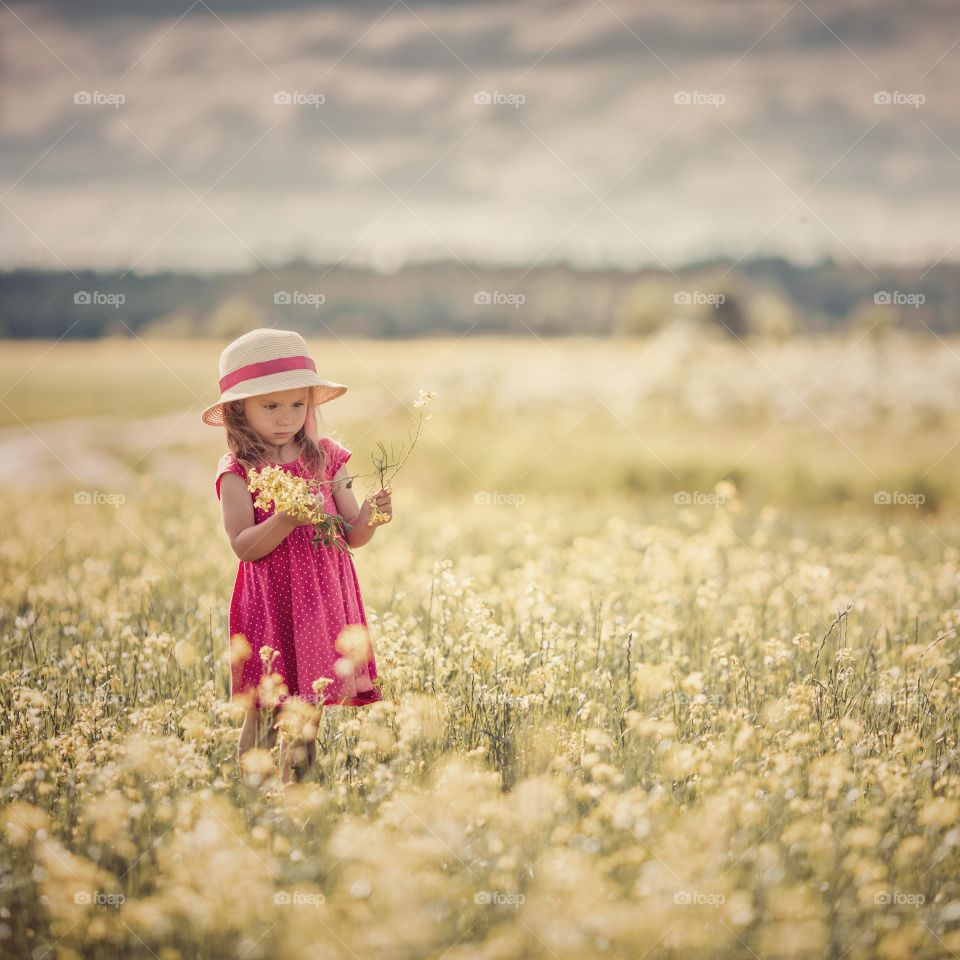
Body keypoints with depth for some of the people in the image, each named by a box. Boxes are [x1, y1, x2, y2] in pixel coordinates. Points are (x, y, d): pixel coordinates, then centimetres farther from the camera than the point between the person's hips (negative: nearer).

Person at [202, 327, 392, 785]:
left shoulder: (324, 458, 7)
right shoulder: (238, 471, -4)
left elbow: (352, 535, 9)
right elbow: (243, 546, -13)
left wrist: (372, 516, -12)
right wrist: (285, 519, -27)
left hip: (324, 605, 3)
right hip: (270, 607, -3)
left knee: (307, 717, 8)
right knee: (263, 716, -2)